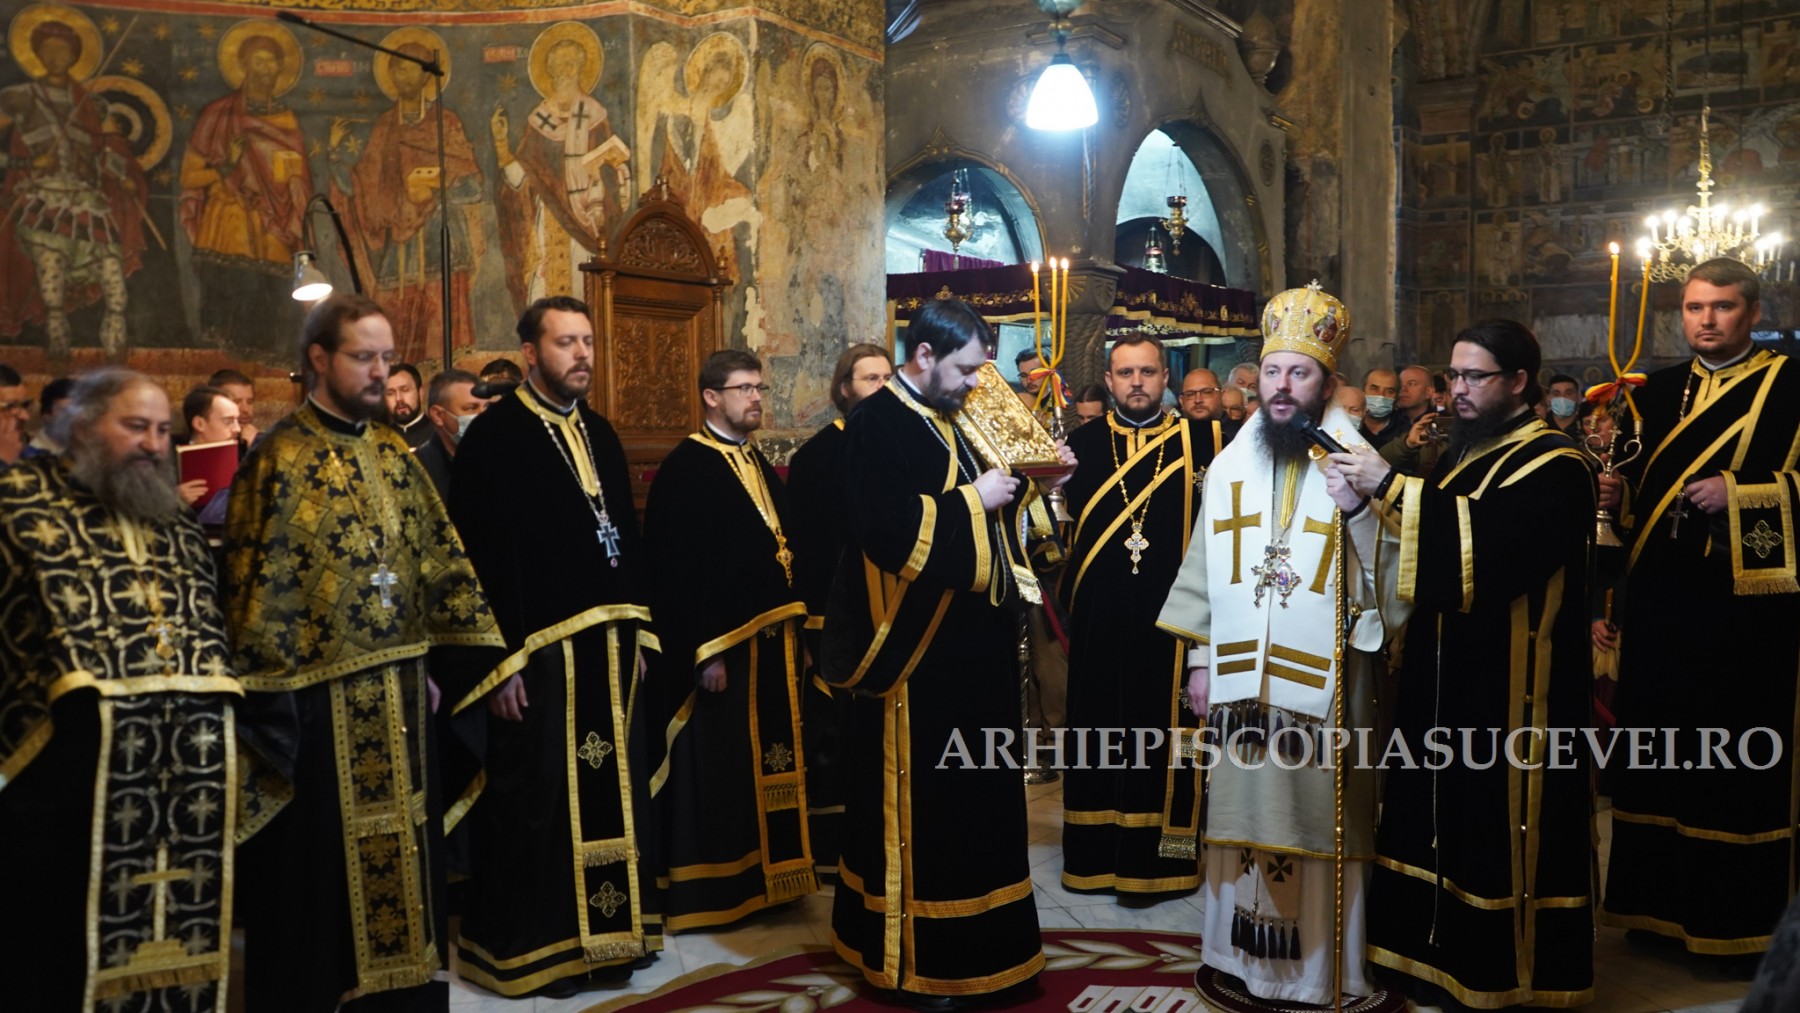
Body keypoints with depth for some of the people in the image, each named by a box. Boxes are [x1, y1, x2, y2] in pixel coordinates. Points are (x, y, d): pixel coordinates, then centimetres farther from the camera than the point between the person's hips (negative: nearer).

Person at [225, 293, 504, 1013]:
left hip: (399, 693, 6)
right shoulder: (280, 460, -9)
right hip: (322, 701, -6)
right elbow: (259, 587, -11)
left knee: (400, 851, 15)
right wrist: (274, 700, -13)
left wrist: (453, 659, 5)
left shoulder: (392, 454, 9)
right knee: (320, 865, 6)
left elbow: (439, 557, 10)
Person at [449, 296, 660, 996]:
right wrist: (501, 659, -18)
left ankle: (600, 931, 27)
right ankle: (530, 948, 18)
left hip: (609, 646, 7)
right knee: (538, 801, 3)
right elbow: (481, 554, -14)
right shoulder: (494, 437, -8)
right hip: (539, 649, -7)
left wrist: (636, 629, 10)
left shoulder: (601, 434, 15)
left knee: (609, 793, 13)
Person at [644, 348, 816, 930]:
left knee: (766, 761, 14)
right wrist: (705, 652, -20)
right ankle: (710, 891, 13)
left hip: (773, 640, 8)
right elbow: (675, 568, -16)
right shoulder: (684, 468, -10)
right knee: (717, 764, 1)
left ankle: (762, 878, 27)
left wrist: (797, 631, 10)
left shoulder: (762, 467, 15)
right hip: (720, 642, -8)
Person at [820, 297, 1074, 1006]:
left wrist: (1028, 484, 6)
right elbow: (892, 532, -28)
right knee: (918, 802, 2)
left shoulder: (944, 422, 14)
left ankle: (969, 941, 32)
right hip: (917, 651, -9)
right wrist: (974, 500, -19)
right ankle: (915, 958, 16)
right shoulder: (879, 425, -15)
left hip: (966, 647, 9)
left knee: (968, 794, 17)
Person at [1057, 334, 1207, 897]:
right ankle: (1097, 854, 20)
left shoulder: (1200, 441, 5)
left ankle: (1164, 854, 15)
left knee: (1167, 734, 2)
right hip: (1099, 621, 2)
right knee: (1099, 732, 7)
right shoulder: (1082, 444, 9)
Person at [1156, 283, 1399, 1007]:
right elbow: (1204, 571, 11)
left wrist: (1359, 511, -22)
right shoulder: (1230, 464, 8)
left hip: (1323, 682, -3)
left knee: (1316, 815, 2)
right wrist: (1199, 660, 9)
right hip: (1239, 680, 3)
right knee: (1241, 810, 10)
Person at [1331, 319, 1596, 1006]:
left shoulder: (1552, 466, -11)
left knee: (1500, 820, 1)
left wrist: (1389, 487, -27)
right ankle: (1439, 952, 24)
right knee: (1441, 811, 12)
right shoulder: (1463, 452, 15)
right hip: (1445, 674, 8)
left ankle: (1512, 973, 15)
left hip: (1510, 686, -8)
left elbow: (1487, 539, -28)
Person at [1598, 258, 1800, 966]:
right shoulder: (1658, 391, 14)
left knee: (1741, 755, 1)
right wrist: (1615, 490, -3)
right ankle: (1662, 902, 23)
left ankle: (1742, 922, 14)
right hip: (1661, 601, 5)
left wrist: (1740, 496, -19)